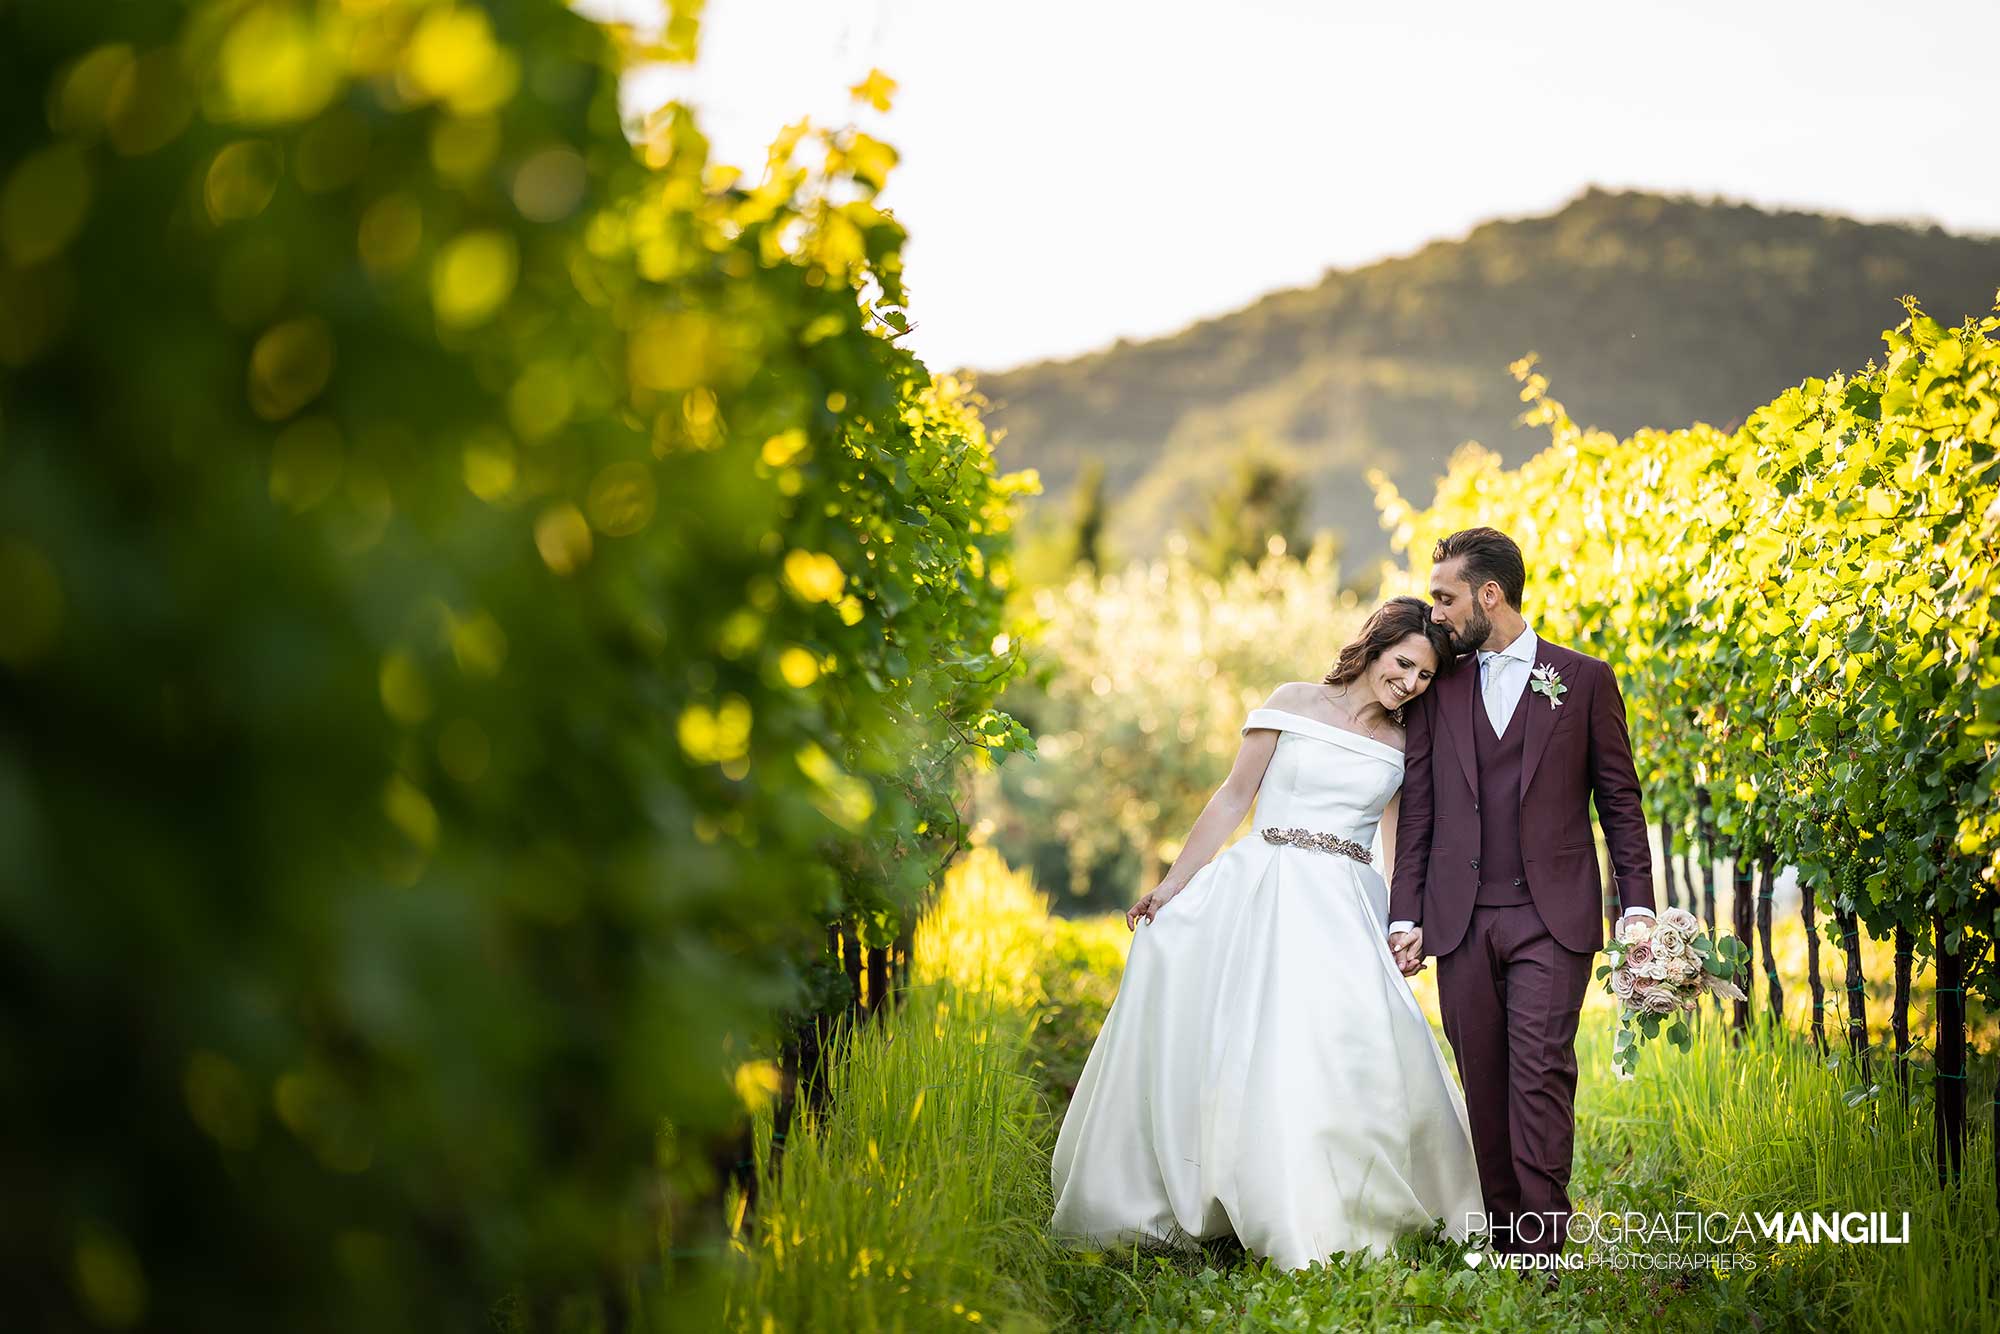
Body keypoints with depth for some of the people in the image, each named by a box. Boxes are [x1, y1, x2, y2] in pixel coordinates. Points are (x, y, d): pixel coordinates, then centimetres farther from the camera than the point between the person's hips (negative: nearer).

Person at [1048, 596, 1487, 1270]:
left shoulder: (1404, 745, 12)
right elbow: (1234, 797, 4)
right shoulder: (1296, 702, 4)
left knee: (1360, 1049, -16)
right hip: (1264, 892, -2)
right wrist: (1171, 885, 1)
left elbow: (1401, 848, 16)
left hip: (1347, 911, 2)